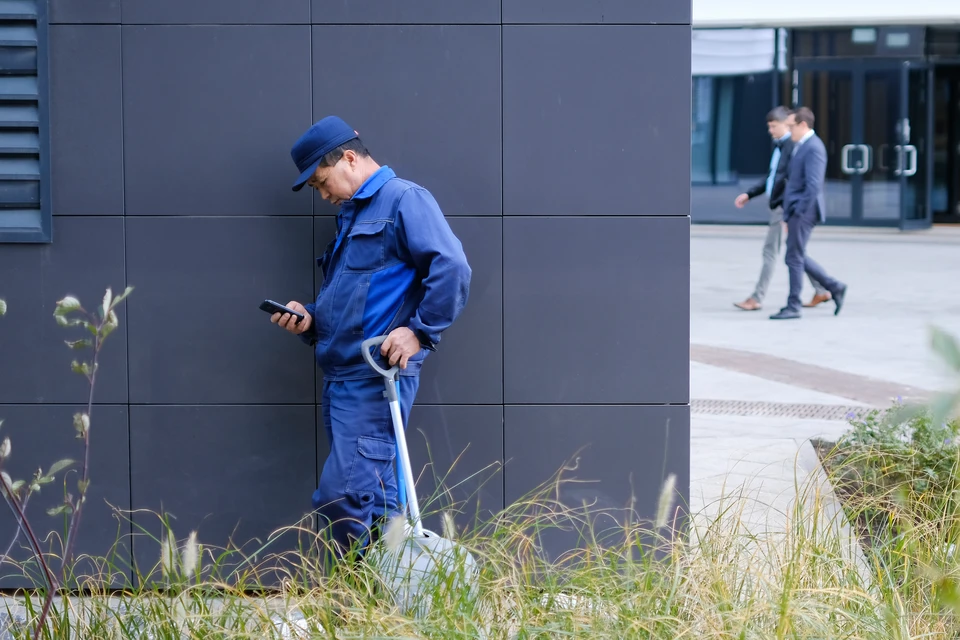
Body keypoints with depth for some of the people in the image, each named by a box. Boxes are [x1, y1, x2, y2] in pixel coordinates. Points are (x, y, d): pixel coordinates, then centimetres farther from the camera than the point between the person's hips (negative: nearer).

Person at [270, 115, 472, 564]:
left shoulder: (404, 200, -5)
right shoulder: (352, 216, 25)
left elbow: (452, 269, -17)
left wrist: (419, 331, -19)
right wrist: (310, 319, 14)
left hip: (375, 378, -10)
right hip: (342, 377, 10)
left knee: (341, 496, -15)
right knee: (372, 499, 8)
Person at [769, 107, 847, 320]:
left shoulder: (813, 148, -15)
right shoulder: (801, 146, 16)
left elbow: (813, 184, -23)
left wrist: (800, 211, -21)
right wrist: (789, 214, 18)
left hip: (804, 211, -10)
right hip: (795, 209, 10)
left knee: (794, 257, -5)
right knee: (797, 256, 13)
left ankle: (793, 306, 1)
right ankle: (835, 287, 19)